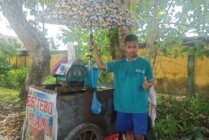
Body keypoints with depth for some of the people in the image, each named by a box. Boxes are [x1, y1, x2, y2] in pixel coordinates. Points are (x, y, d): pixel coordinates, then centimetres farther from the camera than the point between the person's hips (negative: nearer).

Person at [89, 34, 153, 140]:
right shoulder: (118, 64, 2)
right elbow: (101, 65, 3)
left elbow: (151, 81, 3)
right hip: (123, 105, 3)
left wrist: (148, 85, -20)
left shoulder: (145, 63, -3)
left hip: (139, 106, -2)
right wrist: (94, 48, -2)